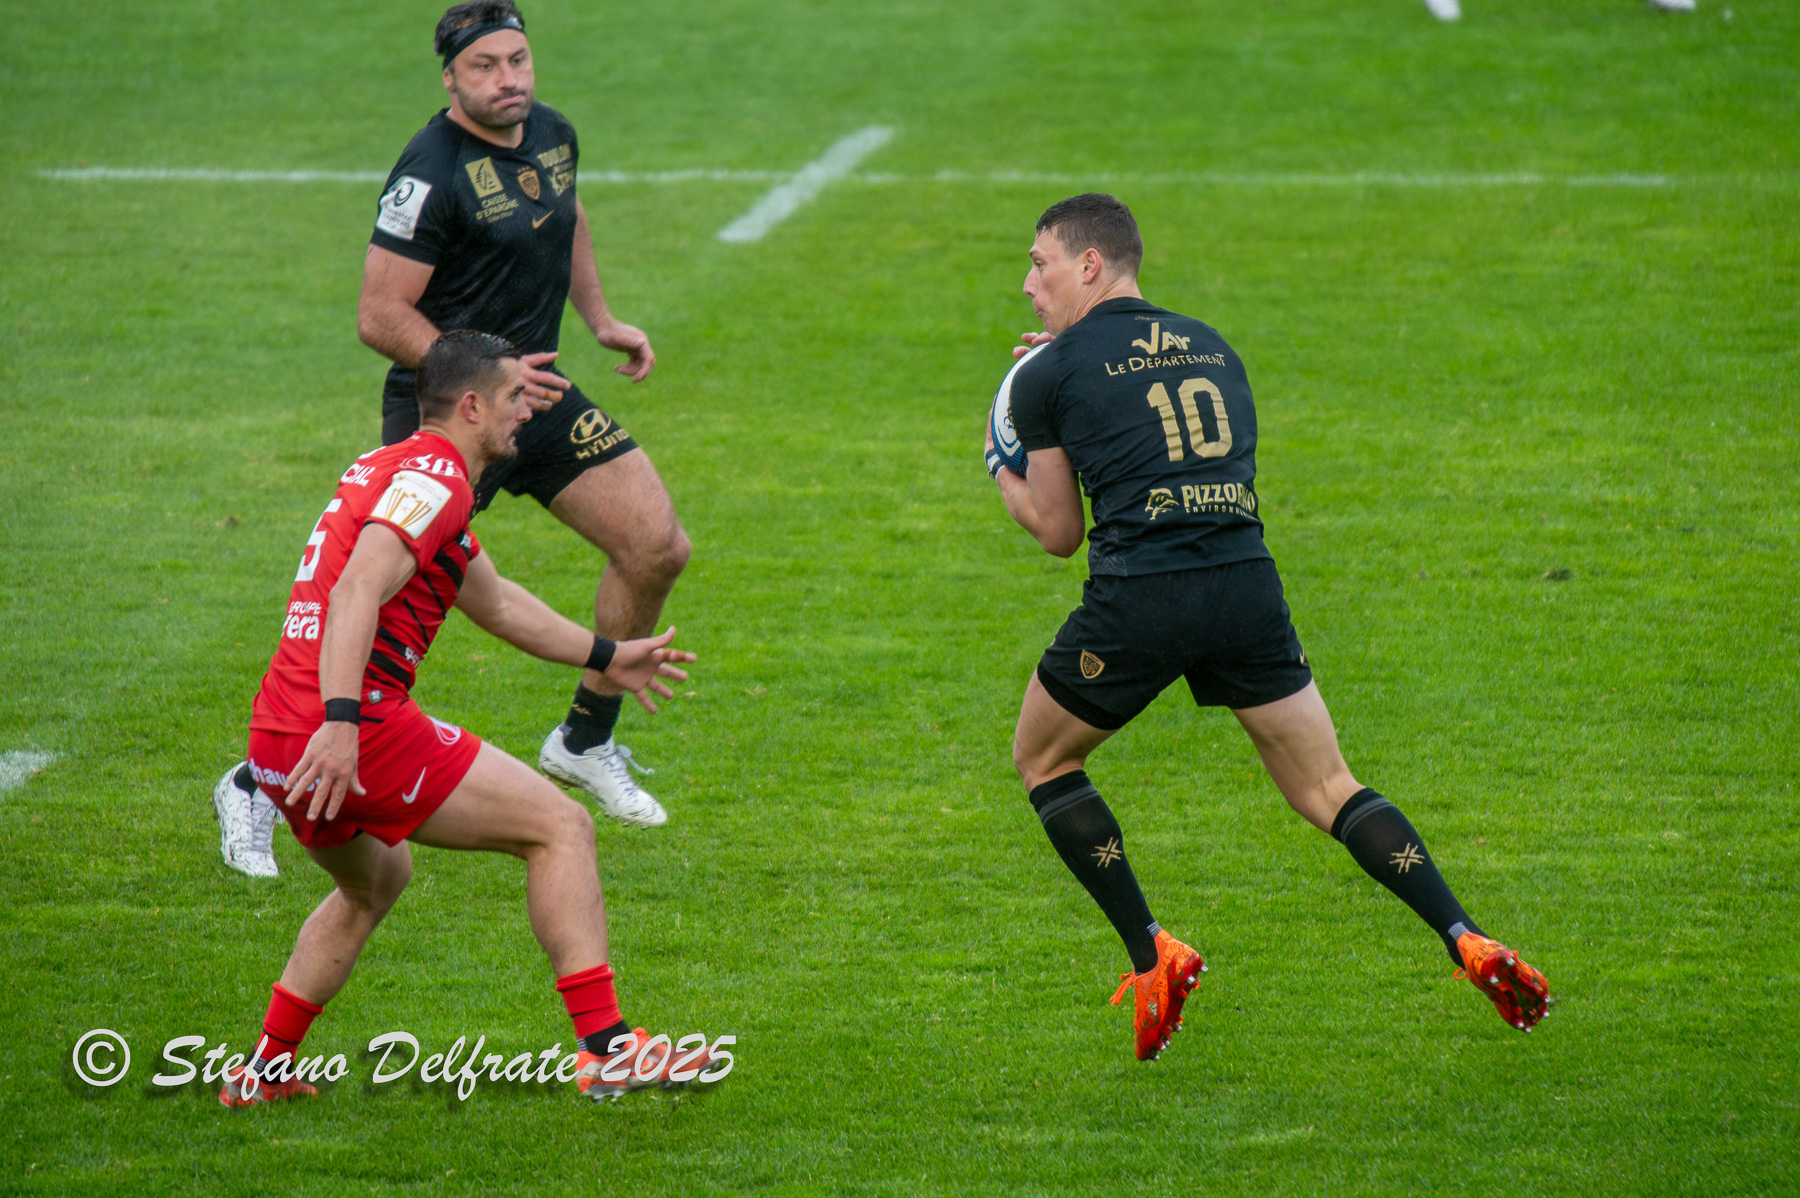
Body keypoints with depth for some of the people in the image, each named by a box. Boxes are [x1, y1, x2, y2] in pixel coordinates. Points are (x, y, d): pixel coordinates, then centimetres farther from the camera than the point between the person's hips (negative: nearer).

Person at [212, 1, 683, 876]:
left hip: (532, 391, 8)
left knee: (657, 548, 1)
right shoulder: (433, 173, -20)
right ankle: (258, 788, 3)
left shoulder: (552, 135, 5)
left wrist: (600, 320, 20)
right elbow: (380, 317, -20)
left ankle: (585, 743, 20)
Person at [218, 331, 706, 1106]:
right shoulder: (432, 477, -8)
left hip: (277, 743, 10)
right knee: (560, 826, -2)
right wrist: (341, 722, -33)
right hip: (358, 730, -10)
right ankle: (605, 1049, -9)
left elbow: (496, 603, 37)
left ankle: (264, 1071, 33)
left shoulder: (393, 471, 24)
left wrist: (605, 657, 44)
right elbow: (358, 592, -24)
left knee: (374, 883, 35)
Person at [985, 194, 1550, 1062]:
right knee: (1325, 788, 13)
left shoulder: (1048, 376, 6)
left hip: (1138, 598, -4)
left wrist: (1005, 482, 33)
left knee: (1042, 761, 20)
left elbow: (1058, 531, 10)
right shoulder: (1211, 346, 22)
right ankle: (1465, 940, -4)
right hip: (1247, 583, 4)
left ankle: (1152, 956, 10)